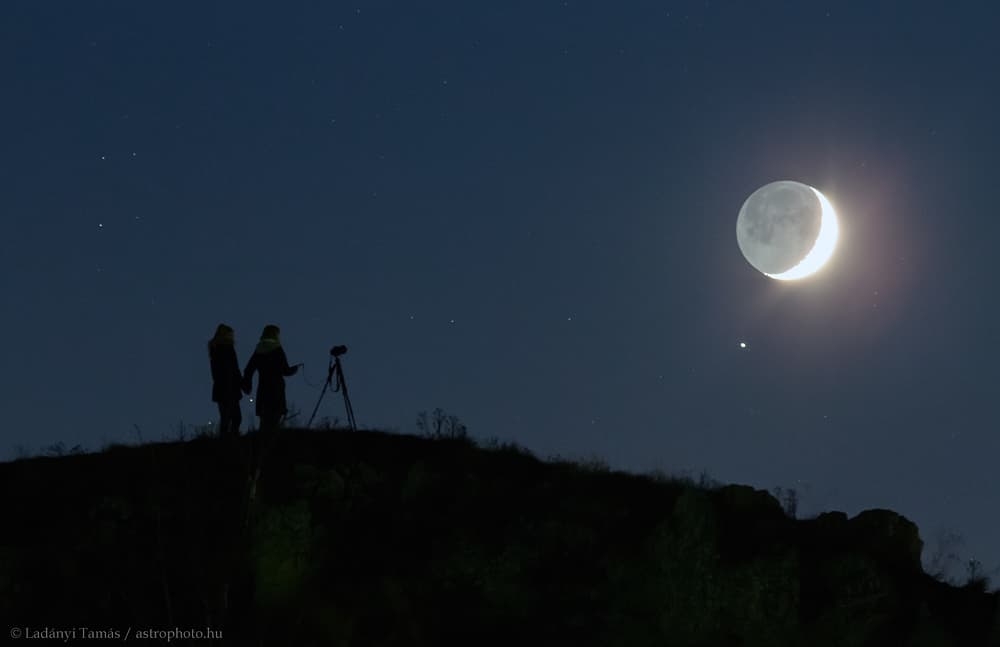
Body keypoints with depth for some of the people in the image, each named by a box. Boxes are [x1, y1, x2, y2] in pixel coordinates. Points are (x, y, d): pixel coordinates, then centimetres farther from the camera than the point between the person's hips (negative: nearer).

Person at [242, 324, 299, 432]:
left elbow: (248, 371, 8)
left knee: (265, 422, 11)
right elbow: (285, 371, -5)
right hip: (276, 390, -5)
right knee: (273, 421, -7)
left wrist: (247, 385, 22)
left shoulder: (258, 350, 8)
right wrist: (295, 369, 16)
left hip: (262, 390, 5)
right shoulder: (277, 350, -6)